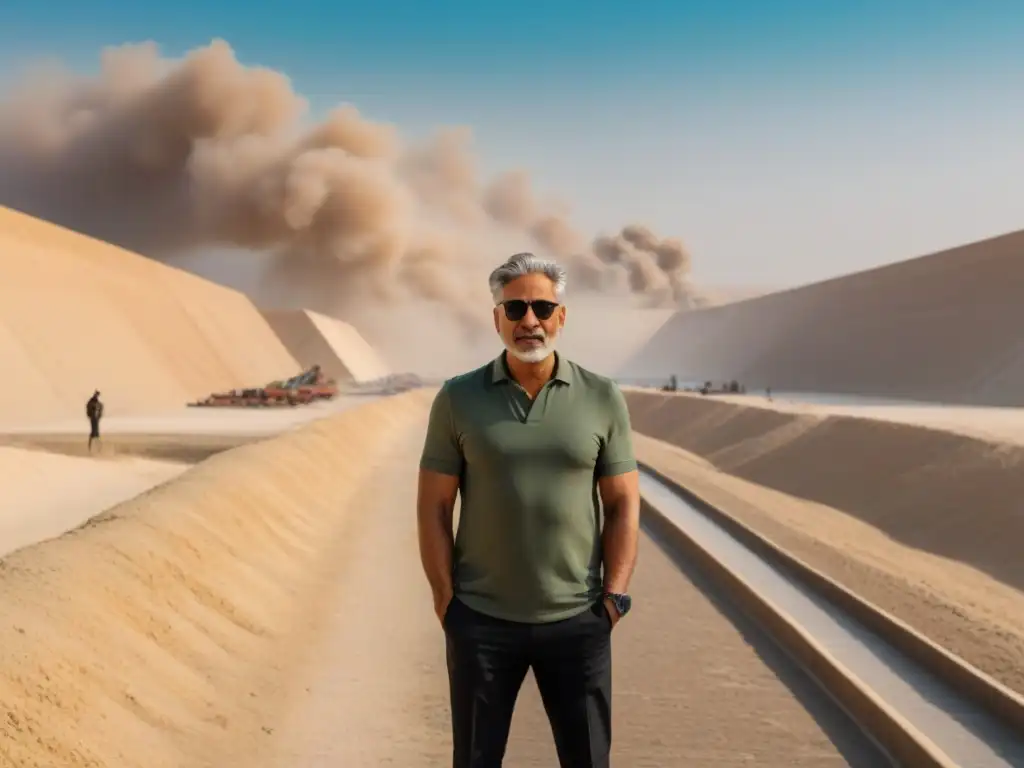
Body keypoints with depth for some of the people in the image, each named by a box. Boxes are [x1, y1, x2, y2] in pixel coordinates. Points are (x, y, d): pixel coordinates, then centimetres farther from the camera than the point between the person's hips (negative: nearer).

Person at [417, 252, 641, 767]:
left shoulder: (602, 399, -1)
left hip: (577, 619, 1)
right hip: (481, 619, 0)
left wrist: (614, 597, -5)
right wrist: (445, 599, -5)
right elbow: (433, 506, -1)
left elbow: (623, 504, 2)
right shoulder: (458, 399, -2)